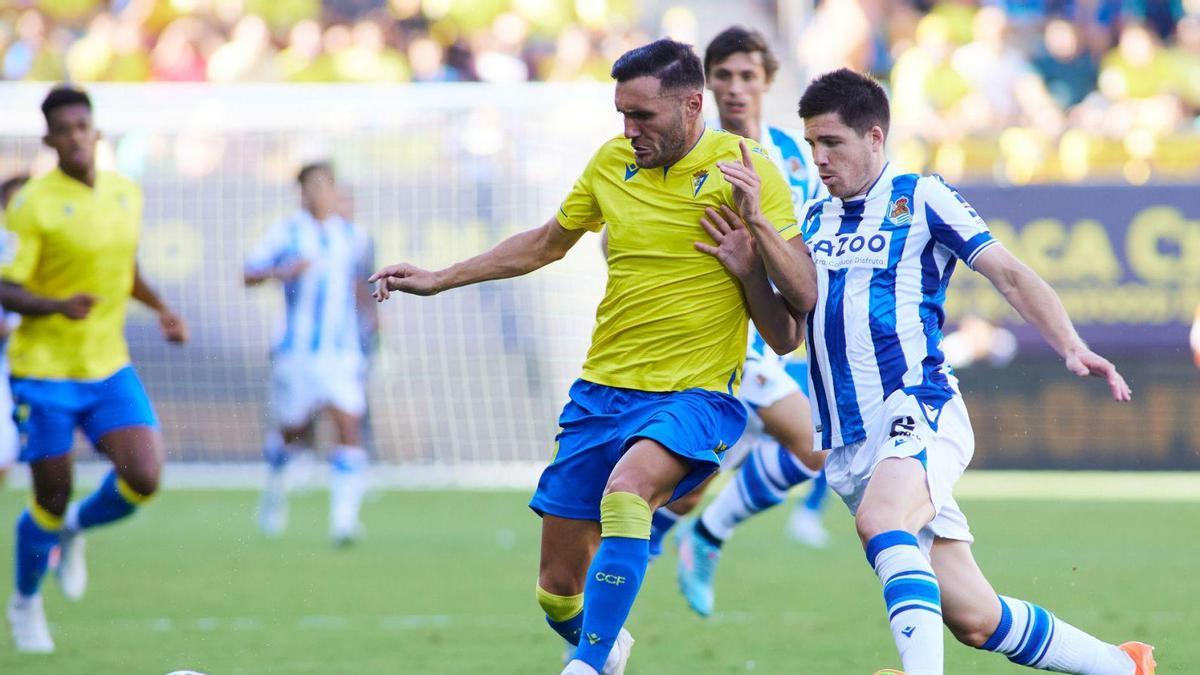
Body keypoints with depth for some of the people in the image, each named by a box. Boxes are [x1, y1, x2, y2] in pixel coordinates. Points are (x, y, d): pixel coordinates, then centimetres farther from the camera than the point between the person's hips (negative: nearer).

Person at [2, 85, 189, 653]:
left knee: (143, 478, -13)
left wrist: (160, 309, 9)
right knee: (52, 498, 1)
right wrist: (58, 306, -32)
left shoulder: (126, 193, 6)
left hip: (109, 368, 5)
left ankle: (75, 529, 20)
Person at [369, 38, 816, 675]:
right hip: (601, 392, 5)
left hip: (695, 396, -5)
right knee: (559, 588, 5)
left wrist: (752, 224, -26)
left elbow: (804, 295, -12)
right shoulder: (612, 162, 6)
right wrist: (439, 279, 26)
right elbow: (548, 242, 25)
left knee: (628, 487, -37)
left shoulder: (744, 168, -8)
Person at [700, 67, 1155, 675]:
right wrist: (751, 268, -1)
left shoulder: (920, 198, 1)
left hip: (919, 411, -5)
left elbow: (1009, 275, -5)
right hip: (848, 444, 5)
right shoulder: (814, 220, 18)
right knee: (972, 618, 1)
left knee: (880, 523, -37)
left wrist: (1071, 347, -20)